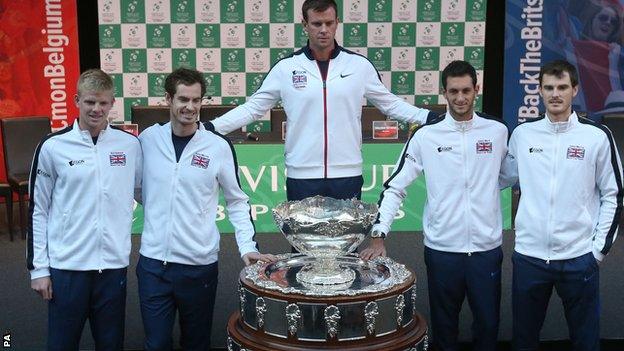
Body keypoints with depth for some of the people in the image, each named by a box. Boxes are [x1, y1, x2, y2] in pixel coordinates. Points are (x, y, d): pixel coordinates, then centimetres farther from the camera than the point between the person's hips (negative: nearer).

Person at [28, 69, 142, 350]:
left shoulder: (130, 145, 2)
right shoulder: (53, 147, -3)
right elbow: (38, 210, 1)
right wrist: (38, 267, -1)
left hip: (114, 264, 2)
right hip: (66, 266, -1)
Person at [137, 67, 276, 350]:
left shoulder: (219, 146, -5)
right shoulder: (148, 139, 0)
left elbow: (237, 201, 2)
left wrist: (247, 246, -8)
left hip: (199, 265, -1)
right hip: (152, 263, 1)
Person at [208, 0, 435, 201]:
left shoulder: (360, 65, 3)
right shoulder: (286, 68, 1)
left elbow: (390, 104, 10)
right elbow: (253, 108, 5)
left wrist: (427, 116, -1)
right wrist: (212, 127, -5)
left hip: (347, 175, 1)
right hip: (301, 176, 0)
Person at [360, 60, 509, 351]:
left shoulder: (498, 131, -1)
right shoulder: (426, 135, -4)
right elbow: (395, 187, -3)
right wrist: (379, 235, -11)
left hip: (487, 248, 1)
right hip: (441, 249, -1)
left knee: (488, 322, 13)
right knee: (444, 325, 14)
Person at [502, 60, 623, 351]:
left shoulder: (597, 136, -3)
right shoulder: (522, 134, 3)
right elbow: (503, 178, 16)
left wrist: (600, 247, -2)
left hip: (580, 258, -1)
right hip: (529, 255, 2)